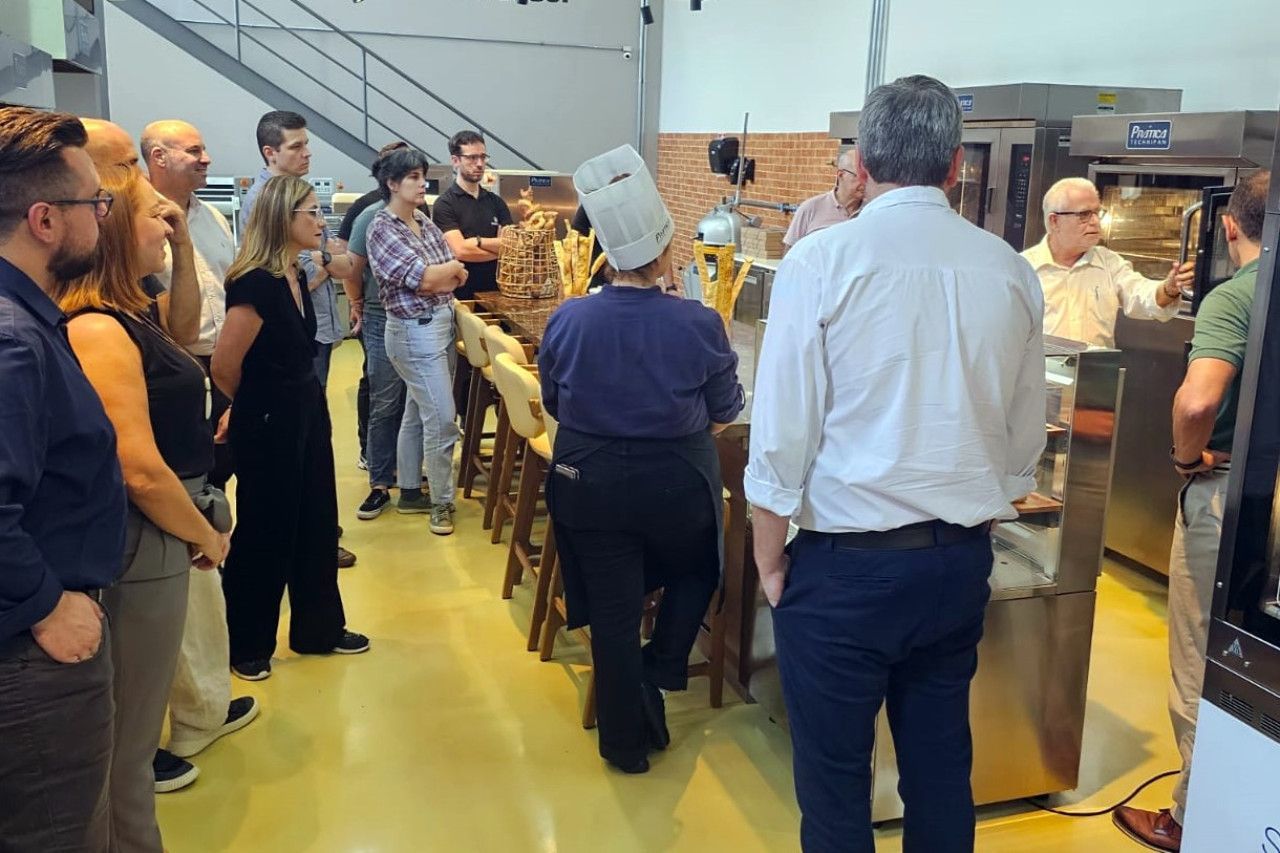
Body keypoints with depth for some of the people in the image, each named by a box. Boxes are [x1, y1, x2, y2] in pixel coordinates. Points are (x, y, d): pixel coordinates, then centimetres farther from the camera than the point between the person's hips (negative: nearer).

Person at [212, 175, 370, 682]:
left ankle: (318, 630, 32)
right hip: (267, 424, -9)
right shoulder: (256, 284, -23)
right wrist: (254, 407, -3)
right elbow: (224, 366, -20)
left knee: (316, 524, 16)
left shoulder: (295, 277, 6)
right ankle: (245, 646, 23)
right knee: (264, 534, 5)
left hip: (307, 415, 9)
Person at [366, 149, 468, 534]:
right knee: (442, 419, -5)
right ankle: (442, 502, 8)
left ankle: (410, 492, 27)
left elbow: (459, 278, 8)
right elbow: (423, 277, -18)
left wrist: (431, 280, -9)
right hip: (415, 331, -8)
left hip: (443, 323, 8)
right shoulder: (382, 228, -11)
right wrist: (450, 267, -1)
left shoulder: (426, 224, 11)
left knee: (417, 414, 16)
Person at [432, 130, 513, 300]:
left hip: (494, 292, 4)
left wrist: (478, 241, -10)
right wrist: (499, 248, -5)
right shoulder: (445, 204, -4)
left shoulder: (496, 202, 12)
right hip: (460, 296, -4)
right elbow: (460, 250, -15)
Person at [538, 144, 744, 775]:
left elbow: (553, 403, 3)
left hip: (591, 480, 2)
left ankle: (626, 741, 26)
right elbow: (724, 414, -3)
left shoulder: (569, 320, -12)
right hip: (677, 481, -1)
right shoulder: (699, 324, -17)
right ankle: (662, 670, 29)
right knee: (694, 572, 31)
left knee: (613, 615, 13)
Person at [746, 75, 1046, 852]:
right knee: (941, 767, 20)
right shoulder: (1011, 272, 2)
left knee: (835, 776, 11)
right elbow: (1024, 444, 7)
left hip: (848, 562, -4)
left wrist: (770, 560, 0)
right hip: (964, 560, 5)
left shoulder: (822, 261, -12)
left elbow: (782, 436, -13)